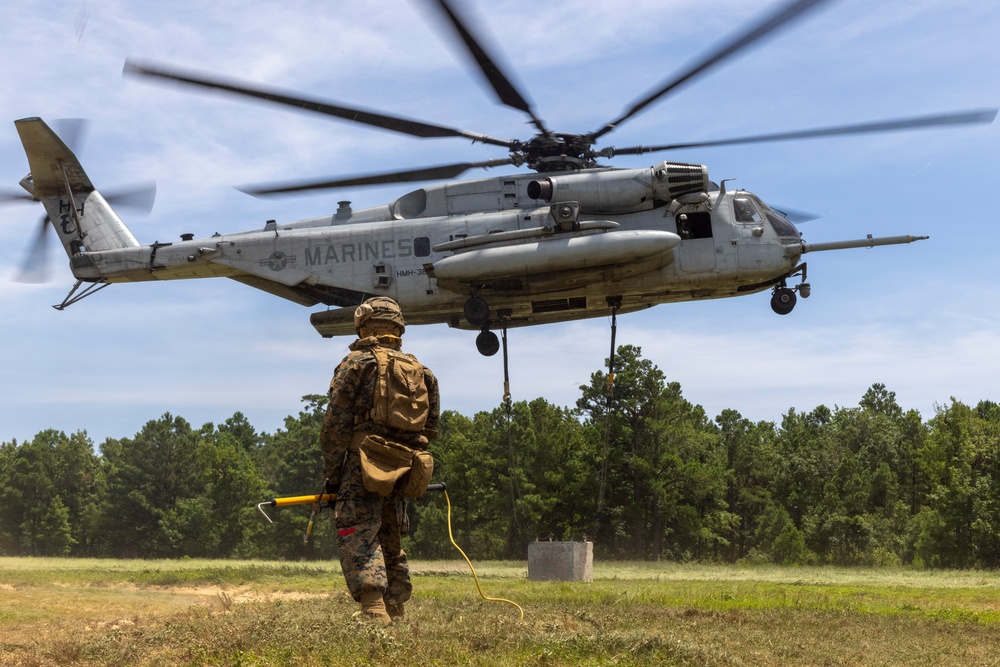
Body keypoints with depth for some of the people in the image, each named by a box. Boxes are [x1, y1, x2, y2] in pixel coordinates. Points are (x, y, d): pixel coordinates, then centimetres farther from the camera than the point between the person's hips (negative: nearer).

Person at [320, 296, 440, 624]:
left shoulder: (356, 363, -1)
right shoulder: (420, 370, 17)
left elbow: (336, 424, -5)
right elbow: (431, 427, 16)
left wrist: (331, 474, -1)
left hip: (365, 465, -6)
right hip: (404, 471, 6)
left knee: (358, 540, -10)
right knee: (392, 543, 17)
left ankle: (375, 614, -24)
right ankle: (396, 616, 19)